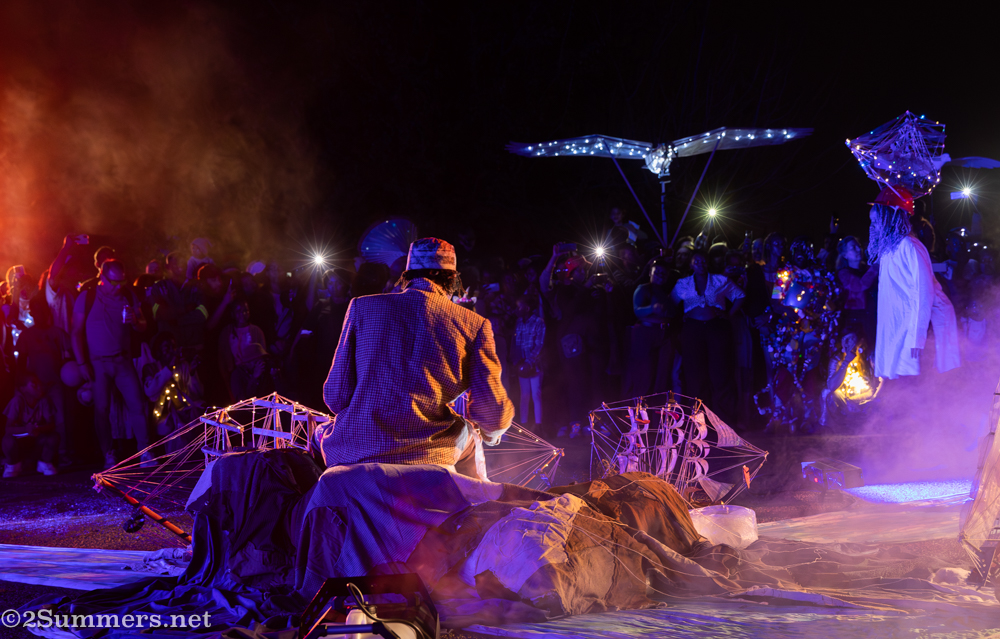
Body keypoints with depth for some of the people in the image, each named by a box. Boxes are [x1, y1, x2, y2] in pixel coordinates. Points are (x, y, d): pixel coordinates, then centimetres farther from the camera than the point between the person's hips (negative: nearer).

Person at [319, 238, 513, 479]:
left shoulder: (362, 306, 4)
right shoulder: (474, 325, 1)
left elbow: (336, 396, 3)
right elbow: (491, 412, 1)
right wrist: (492, 431, 26)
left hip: (348, 459, 0)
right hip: (424, 459, 0)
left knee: (323, 432, 36)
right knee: (465, 434, 34)